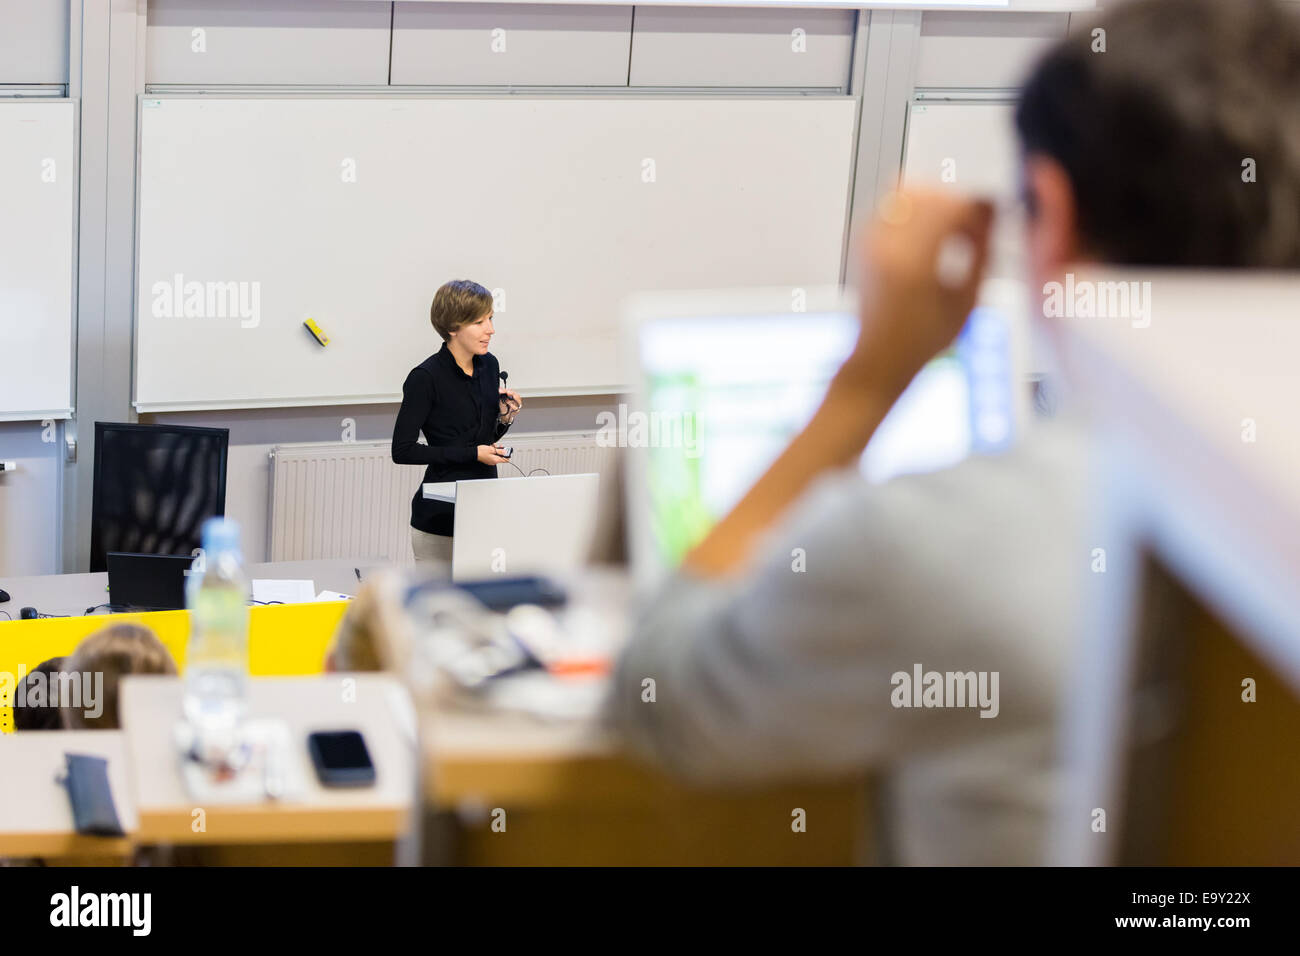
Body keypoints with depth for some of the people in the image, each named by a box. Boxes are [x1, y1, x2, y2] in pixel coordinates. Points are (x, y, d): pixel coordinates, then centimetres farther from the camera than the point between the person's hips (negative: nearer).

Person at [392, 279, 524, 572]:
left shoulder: (489, 366, 7)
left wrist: (505, 417, -2)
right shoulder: (426, 377, -13)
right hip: (440, 516, -6)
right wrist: (471, 453, -15)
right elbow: (403, 450, -13)